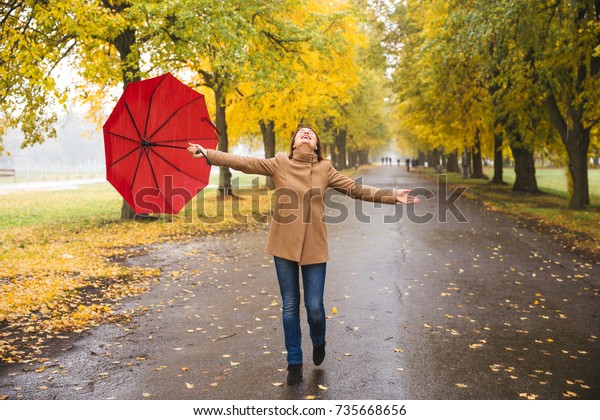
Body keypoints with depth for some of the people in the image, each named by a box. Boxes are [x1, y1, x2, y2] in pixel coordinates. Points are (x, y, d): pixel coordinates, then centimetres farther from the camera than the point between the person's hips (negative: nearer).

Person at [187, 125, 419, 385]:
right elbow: (243, 163, -3)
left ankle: (318, 343, 35)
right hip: (284, 245, 0)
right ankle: (294, 362, 24)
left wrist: (392, 196, -3)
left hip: (314, 246, 0)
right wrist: (207, 153, -9)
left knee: (314, 306, 0)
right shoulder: (279, 164, 1)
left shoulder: (325, 169, 4)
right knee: (290, 306, 8)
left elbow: (355, 189, 3)